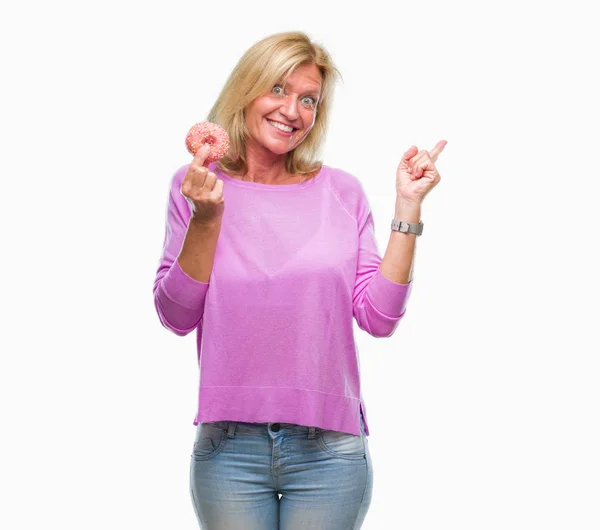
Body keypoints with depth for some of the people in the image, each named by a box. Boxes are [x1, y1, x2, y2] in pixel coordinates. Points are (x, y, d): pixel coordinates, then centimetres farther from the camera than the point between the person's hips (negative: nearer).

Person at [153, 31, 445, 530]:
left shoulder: (342, 191, 3)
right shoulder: (195, 185, 2)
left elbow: (379, 317, -2)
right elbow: (177, 316, -4)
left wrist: (408, 208, -5)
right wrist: (206, 217, -15)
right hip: (230, 446, 0)